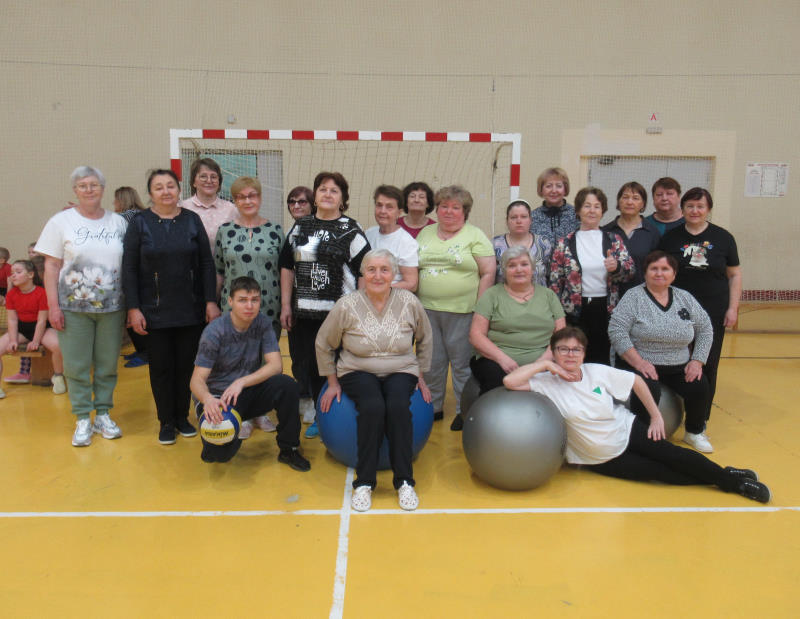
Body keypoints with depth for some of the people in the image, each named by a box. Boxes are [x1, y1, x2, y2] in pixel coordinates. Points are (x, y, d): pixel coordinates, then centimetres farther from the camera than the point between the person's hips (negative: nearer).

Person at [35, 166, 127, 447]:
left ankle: (103, 415, 22)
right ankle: (82, 419, 16)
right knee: (77, 366, 3)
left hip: (112, 307, 2)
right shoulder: (61, 221, 2)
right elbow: (51, 266, 0)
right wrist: (53, 305, -7)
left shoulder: (118, 222, 7)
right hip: (74, 307, -1)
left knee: (107, 365, 8)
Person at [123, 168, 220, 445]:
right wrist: (133, 308, -7)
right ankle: (166, 421, 21)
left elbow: (206, 263, 4)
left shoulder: (192, 220, 4)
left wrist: (211, 301, -2)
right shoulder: (140, 223, 0)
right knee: (161, 366, 6)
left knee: (186, 365, 8)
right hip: (155, 312, -1)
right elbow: (129, 269, -1)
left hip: (191, 310, 1)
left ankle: (183, 417, 25)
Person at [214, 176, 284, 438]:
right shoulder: (225, 231, 4)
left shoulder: (275, 230, 3)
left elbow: (283, 270, 5)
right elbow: (218, 272, 9)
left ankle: (260, 411, 25)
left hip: (269, 308, 0)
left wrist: (285, 305, 1)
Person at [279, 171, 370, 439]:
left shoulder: (351, 230, 0)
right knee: (310, 366, 9)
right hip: (306, 313, 4)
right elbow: (287, 266, 13)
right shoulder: (301, 226, 11)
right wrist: (286, 305, 8)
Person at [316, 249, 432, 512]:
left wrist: (421, 377, 13)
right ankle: (364, 482, -17)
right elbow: (324, 344, 4)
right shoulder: (347, 305, -10)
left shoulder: (409, 302, -5)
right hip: (358, 372, -1)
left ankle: (404, 481, -17)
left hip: (400, 372, 1)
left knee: (398, 406, -30)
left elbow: (425, 340, 12)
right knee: (373, 407, -31)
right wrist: (333, 383, 6)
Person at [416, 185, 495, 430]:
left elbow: (488, 272, -4)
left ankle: (464, 411, 16)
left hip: (461, 311, -4)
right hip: (427, 309, 4)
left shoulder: (475, 236, 0)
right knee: (432, 362, 11)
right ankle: (433, 407, 25)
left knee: (462, 362, 4)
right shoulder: (425, 234, 13)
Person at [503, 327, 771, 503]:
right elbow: (510, 381, -33)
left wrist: (656, 416, 2)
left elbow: (636, 381, 4)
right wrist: (545, 364, -27)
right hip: (602, 460, -3)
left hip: (627, 430, 3)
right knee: (660, 473, -13)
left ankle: (727, 476, 2)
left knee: (671, 455, -16)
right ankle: (732, 483, -1)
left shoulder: (598, 372, -9)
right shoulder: (547, 384, -18)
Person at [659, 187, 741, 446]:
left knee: (708, 366, 5)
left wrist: (733, 308, 0)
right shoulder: (670, 238, 3)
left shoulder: (723, 238, 4)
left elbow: (734, 274, 7)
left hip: (713, 313, 1)